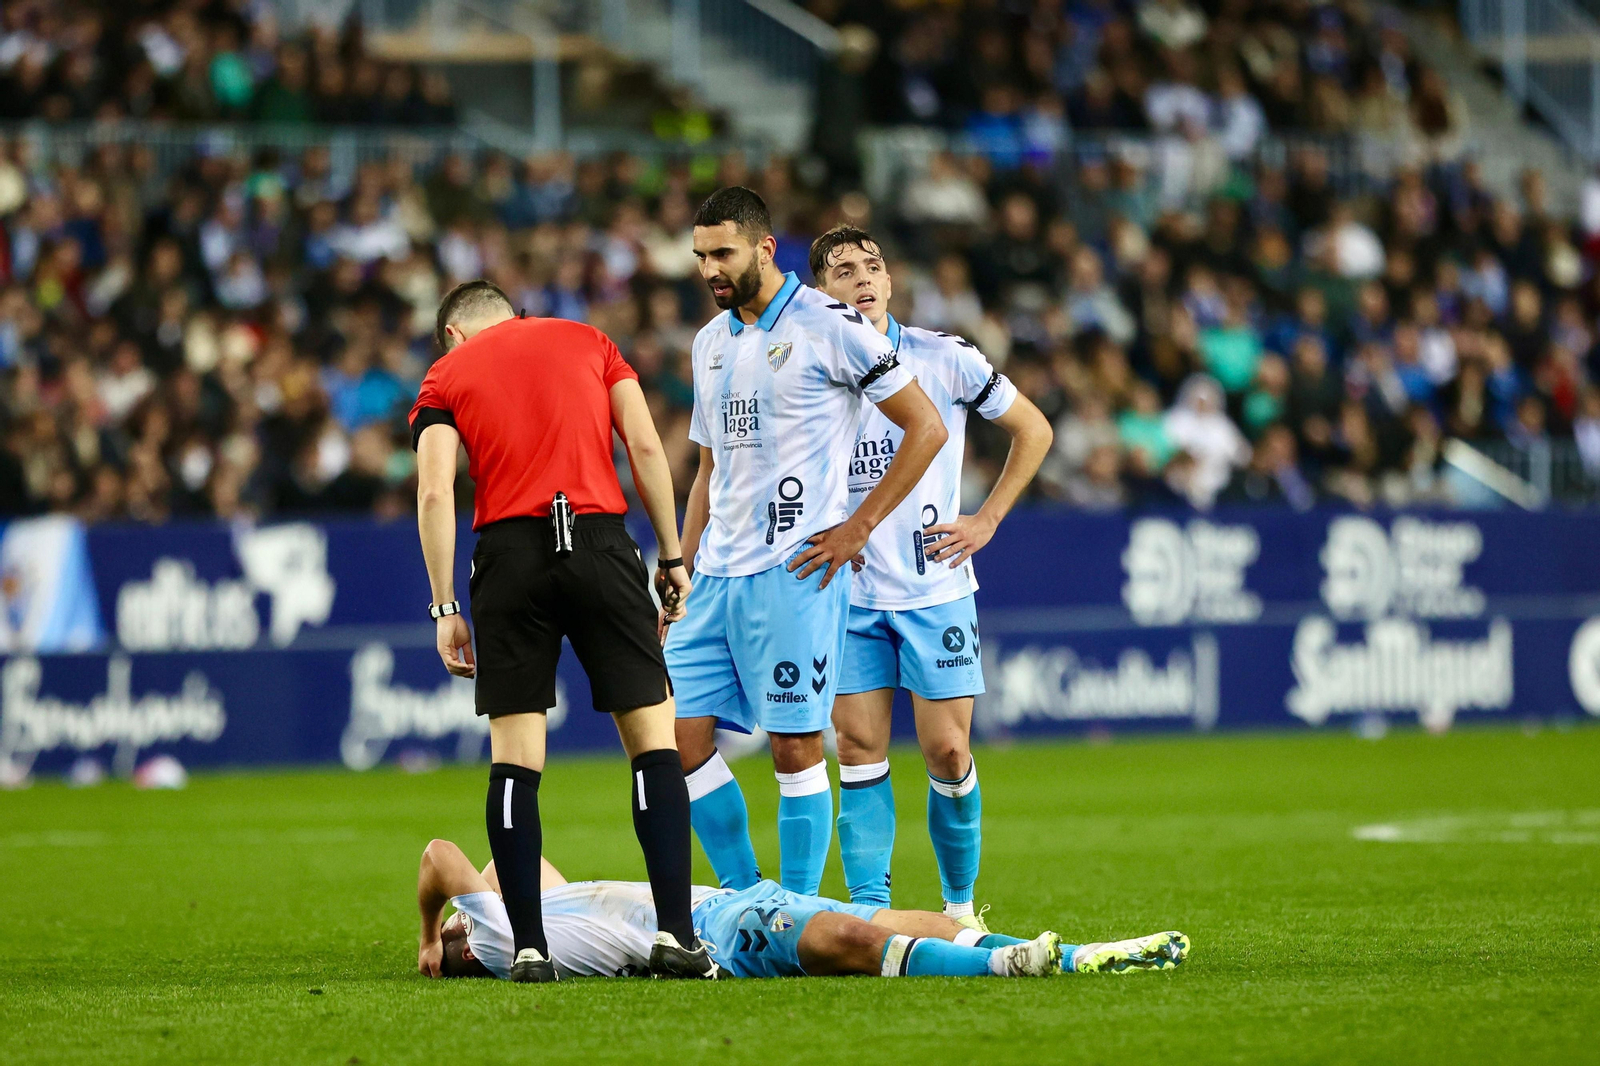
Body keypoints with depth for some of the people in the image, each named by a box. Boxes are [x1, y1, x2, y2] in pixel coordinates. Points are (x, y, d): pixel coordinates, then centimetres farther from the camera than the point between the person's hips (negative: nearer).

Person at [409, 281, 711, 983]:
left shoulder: (447, 375, 14)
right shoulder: (588, 341, 17)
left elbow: (434, 490, 1)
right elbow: (646, 446, 6)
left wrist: (446, 608, 0)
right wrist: (672, 557, 9)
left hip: (510, 552, 0)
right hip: (600, 542, 0)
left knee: (514, 759, 4)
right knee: (653, 737, 3)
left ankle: (529, 947, 0)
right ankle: (675, 934, -7)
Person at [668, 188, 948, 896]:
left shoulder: (827, 325, -6)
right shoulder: (711, 341, 17)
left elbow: (925, 427, -4)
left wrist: (858, 526, -8)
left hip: (793, 573, -7)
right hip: (717, 573, 7)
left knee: (795, 750, -6)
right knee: (679, 736, 1)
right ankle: (744, 899, 12)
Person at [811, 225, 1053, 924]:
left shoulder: (943, 359, -3)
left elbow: (1033, 429, 8)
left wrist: (987, 519, 1)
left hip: (935, 590, -2)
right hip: (849, 596, 2)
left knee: (947, 752, -4)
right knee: (858, 749, -4)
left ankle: (961, 904, 12)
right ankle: (868, 909, -1)